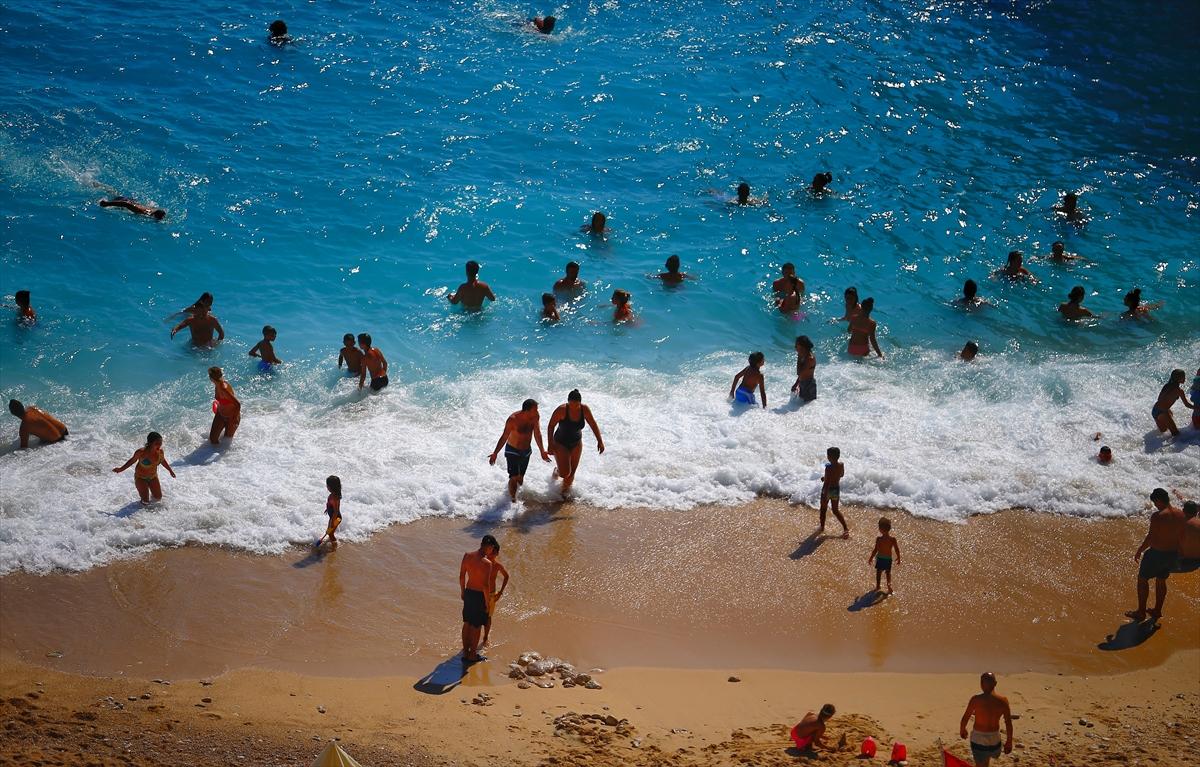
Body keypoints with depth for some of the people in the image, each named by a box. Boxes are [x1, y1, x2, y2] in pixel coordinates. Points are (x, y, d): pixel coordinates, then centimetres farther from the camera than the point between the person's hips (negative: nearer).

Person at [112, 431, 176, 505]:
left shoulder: (160, 451, -19)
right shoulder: (141, 452, -31)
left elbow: (162, 460, 4)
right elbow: (132, 460, -12)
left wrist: (170, 470, 15)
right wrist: (121, 469, -8)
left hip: (153, 477, 4)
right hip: (140, 477, -4)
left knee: (158, 498, 11)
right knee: (145, 502, -7)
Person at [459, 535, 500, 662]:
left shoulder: (467, 556, -6)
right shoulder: (487, 563, -25)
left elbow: (461, 576, 3)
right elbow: (485, 585, -23)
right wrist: (487, 602, -11)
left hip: (468, 592, 6)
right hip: (479, 595, -6)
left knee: (467, 623, 18)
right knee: (476, 626, 9)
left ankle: (465, 652, 29)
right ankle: (472, 655, 20)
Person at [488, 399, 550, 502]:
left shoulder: (535, 417, -14)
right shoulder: (513, 419, -28)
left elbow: (537, 434, -3)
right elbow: (504, 437, -22)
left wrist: (542, 451, -3)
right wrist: (495, 453, -21)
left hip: (526, 451, 5)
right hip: (512, 451, -5)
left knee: (520, 478, 15)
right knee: (514, 478, -9)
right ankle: (513, 500, 4)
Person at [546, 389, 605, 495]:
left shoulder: (585, 409, -16)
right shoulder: (562, 410, -27)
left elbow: (593, 425, -4)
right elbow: (551, 426, -17)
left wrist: (600, 441, -8)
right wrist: (550, 445, -18)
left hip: (576, 444, 4)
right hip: (560, 444, -4)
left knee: (572, 472, 6)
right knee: (565, 473, -11)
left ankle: (564, 492, 29)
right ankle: (557, 471, 25)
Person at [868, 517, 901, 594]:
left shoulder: (879, 539, -23)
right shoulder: (893, 539, -14)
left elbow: (875, 550, -17)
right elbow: (897, 550, -7)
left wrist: (871, 558, -3)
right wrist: (898, 558, 9)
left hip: (880, 558, -2)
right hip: (889, 559, 2)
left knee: (878, 573, 20)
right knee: (888, 572, 23)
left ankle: (877, 586, 33)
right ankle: (889, 585, 16)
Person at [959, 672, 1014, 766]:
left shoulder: (976, 699, -16)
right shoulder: (1003, 701, -10)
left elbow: (965, 719, -7)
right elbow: (1009, 724, -5)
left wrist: (962, 730, 14)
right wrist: (1009, 742, 8)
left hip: (978, 738, -2)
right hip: (994, 739, 2)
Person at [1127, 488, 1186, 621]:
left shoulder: (1157, 516, -24)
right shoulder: (1181, 515, -4)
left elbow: (1150, 537, -21)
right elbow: (1182, 535, 4)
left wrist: (1139, 551, -7)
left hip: (1157, 554, -7)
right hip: (1173, 554, 7)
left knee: (1142, 579, 13)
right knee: (1161, 581, 25)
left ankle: (1141, 612, 19)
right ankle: (1157, 611, 37)